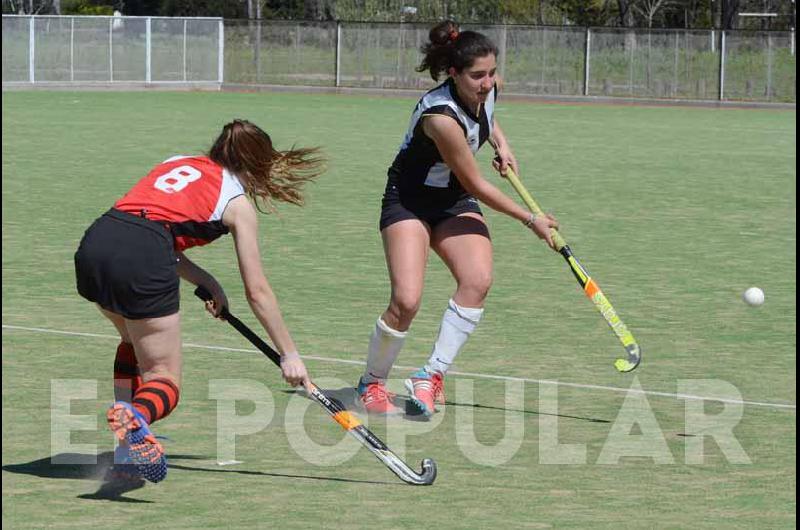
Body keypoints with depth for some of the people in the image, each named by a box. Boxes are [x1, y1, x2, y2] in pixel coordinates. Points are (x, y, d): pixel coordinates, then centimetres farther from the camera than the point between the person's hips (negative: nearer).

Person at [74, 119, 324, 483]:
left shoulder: (176, 163, 29)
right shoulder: (239, 203, 14)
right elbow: (257, 292, 15)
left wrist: (206, 282, 29)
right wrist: (289, 355, 23)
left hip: (95, 242, 6)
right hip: (142, 260, -6)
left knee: (135, 341, 32)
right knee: (164, 381, 4)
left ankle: (129, 445, 18)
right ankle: (135, 416, -31)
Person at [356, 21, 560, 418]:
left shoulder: (486, 89, -10)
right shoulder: (441, 117, -32)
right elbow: (477, 186, -22)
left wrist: (500, 142, 4)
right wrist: (531, 220, -14)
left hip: (455, 202, 7)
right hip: (409, 202, -7)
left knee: (477, 280, -20)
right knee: (407, 300, -20)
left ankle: (432, 375, -12)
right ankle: (372, 383, 5)